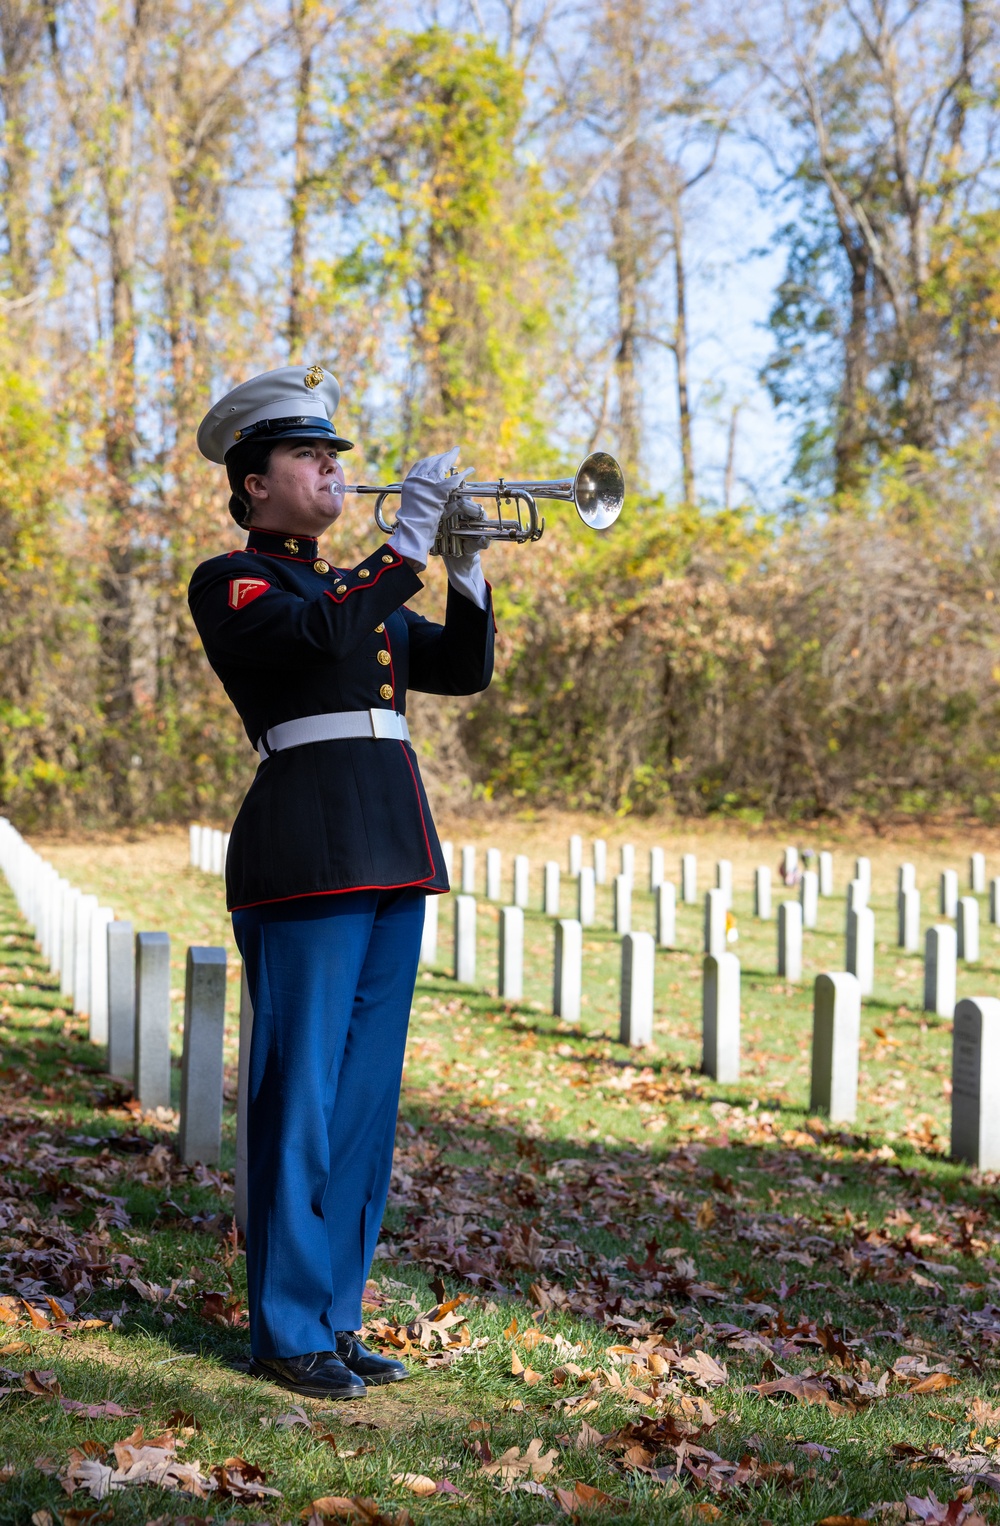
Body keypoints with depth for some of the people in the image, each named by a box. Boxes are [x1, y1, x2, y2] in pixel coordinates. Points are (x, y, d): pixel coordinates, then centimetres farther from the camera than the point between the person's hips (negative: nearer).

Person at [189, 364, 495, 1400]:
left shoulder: (356, 587, 23)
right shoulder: (230, 584, 0)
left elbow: (464, 669, 19)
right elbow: (320, 636, -20)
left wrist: (468, 562, 6)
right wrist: (408, 543, -17)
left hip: (393, 856, 8)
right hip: (307, 855, -8)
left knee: (367, 1094, 9)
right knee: (300, 1093, -5)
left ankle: (336, 1316, 17)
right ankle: (288, 1333, 4)